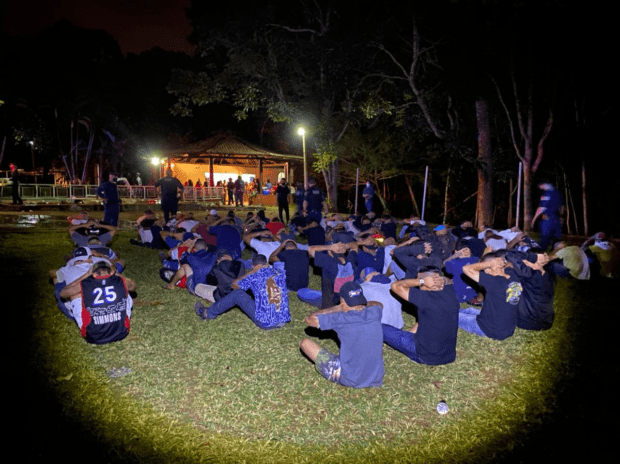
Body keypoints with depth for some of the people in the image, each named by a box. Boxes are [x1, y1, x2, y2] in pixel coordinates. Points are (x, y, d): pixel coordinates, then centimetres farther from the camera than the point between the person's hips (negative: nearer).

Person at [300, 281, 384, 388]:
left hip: (349, 380, -5)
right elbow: (378, 304, 21)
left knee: (305, 343, 3)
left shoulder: (340, 319, -19)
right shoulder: (374, 313, -6)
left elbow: (309, 319, -4)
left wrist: (336, 309, 0)